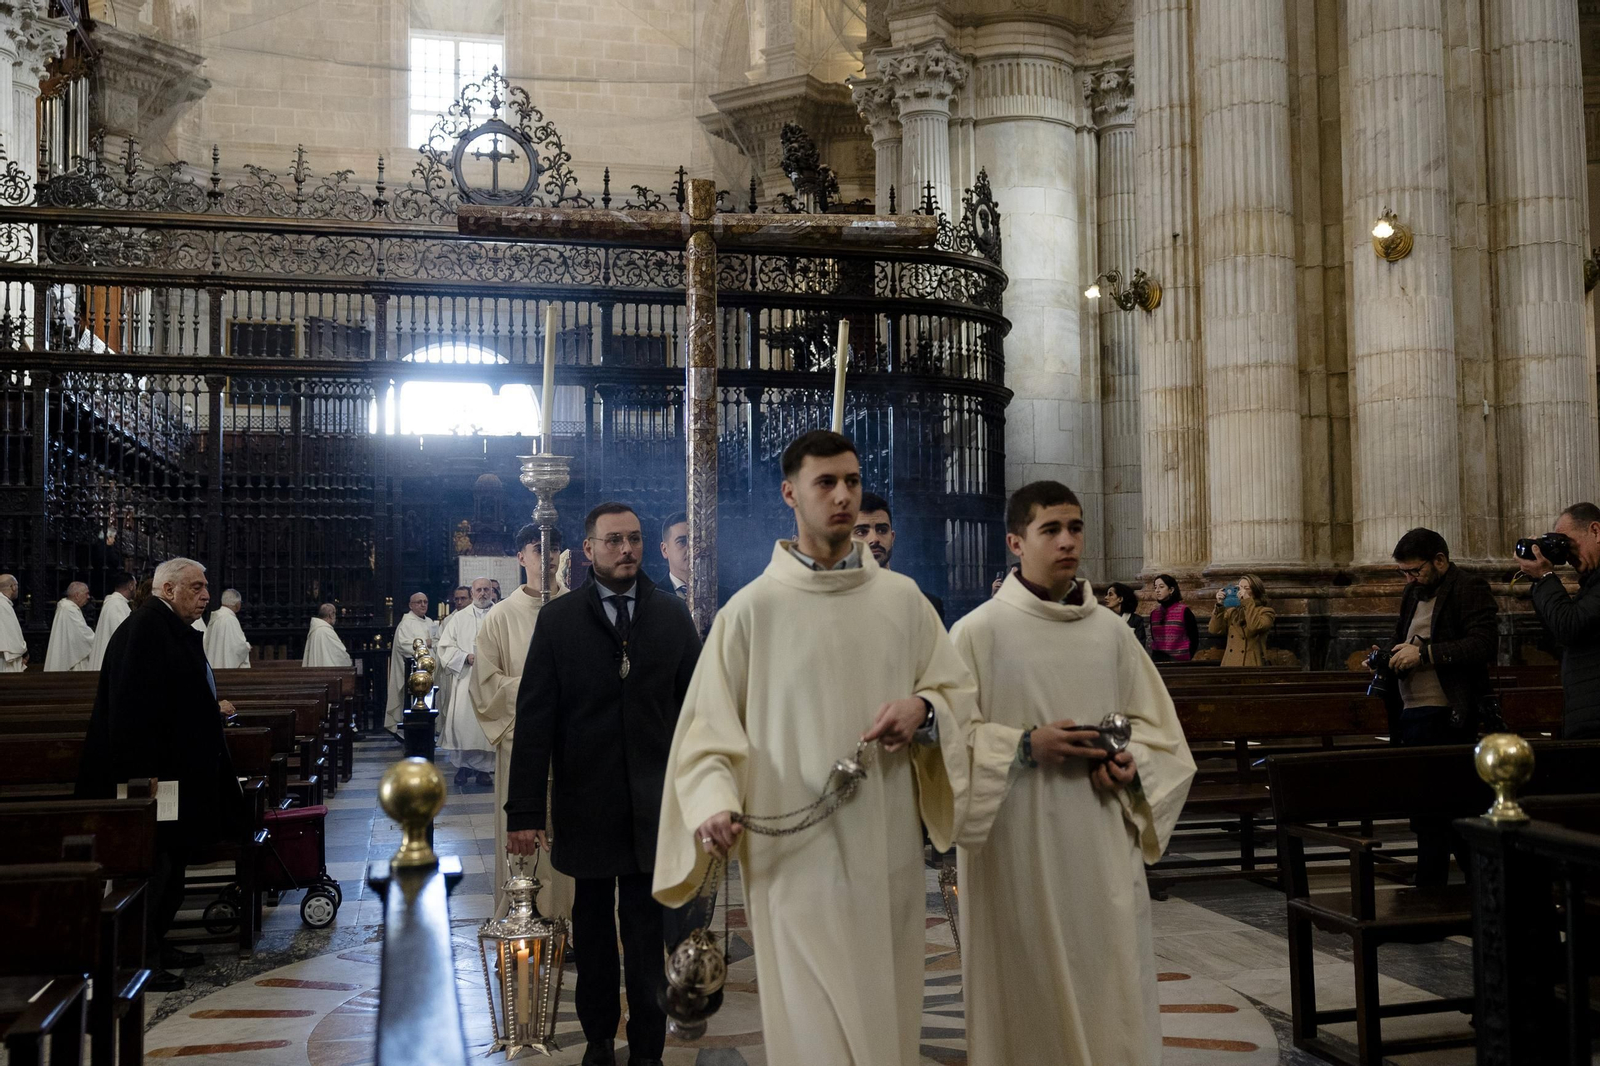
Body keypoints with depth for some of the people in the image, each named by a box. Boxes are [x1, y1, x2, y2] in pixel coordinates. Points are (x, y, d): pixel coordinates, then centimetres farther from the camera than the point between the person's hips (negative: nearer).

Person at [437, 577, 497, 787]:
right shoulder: (459, 618, 10)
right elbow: (445, 647, 6)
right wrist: (466, 657, -9)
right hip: (465, 679, 1)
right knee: (462, 721, -5)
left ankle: (484, 768, 8)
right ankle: (464, 766, 8)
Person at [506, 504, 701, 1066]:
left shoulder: (672, 614, 3)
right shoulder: (558, 620, -1)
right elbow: (533, 720, -3)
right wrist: (525, 810, -7)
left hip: (653, 803, 0)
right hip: (585, 802, 0)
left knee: (647, 929, 5)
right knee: (592, 926, 14)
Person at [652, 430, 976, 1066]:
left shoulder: (903, 598, 5)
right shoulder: (751, 608, -4)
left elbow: (959, 692, 10)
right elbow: (709, 725, -5)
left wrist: (923, 710, -12)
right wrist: (714, 802, -22)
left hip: (887, 849, 3)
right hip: (795, 853, -3)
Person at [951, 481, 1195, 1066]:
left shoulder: (1112, 631, 7)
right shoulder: (977, 632, -6)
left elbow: (1157, 726, 14)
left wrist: (1131, 764, -6)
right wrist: (1025, 745, -17)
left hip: (1103, 847, 4)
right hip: (1016, 850, -3)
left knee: (1112, 992, 8)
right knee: (1027, 993, 6)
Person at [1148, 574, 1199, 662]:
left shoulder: (1184, 611, -7)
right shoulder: (1154, 613, 7)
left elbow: (1194, 639, -4)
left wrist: (1186, 659, -5)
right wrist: (1155, 658, 6)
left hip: (1179, 661, -4)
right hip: (1157, 660, 4)